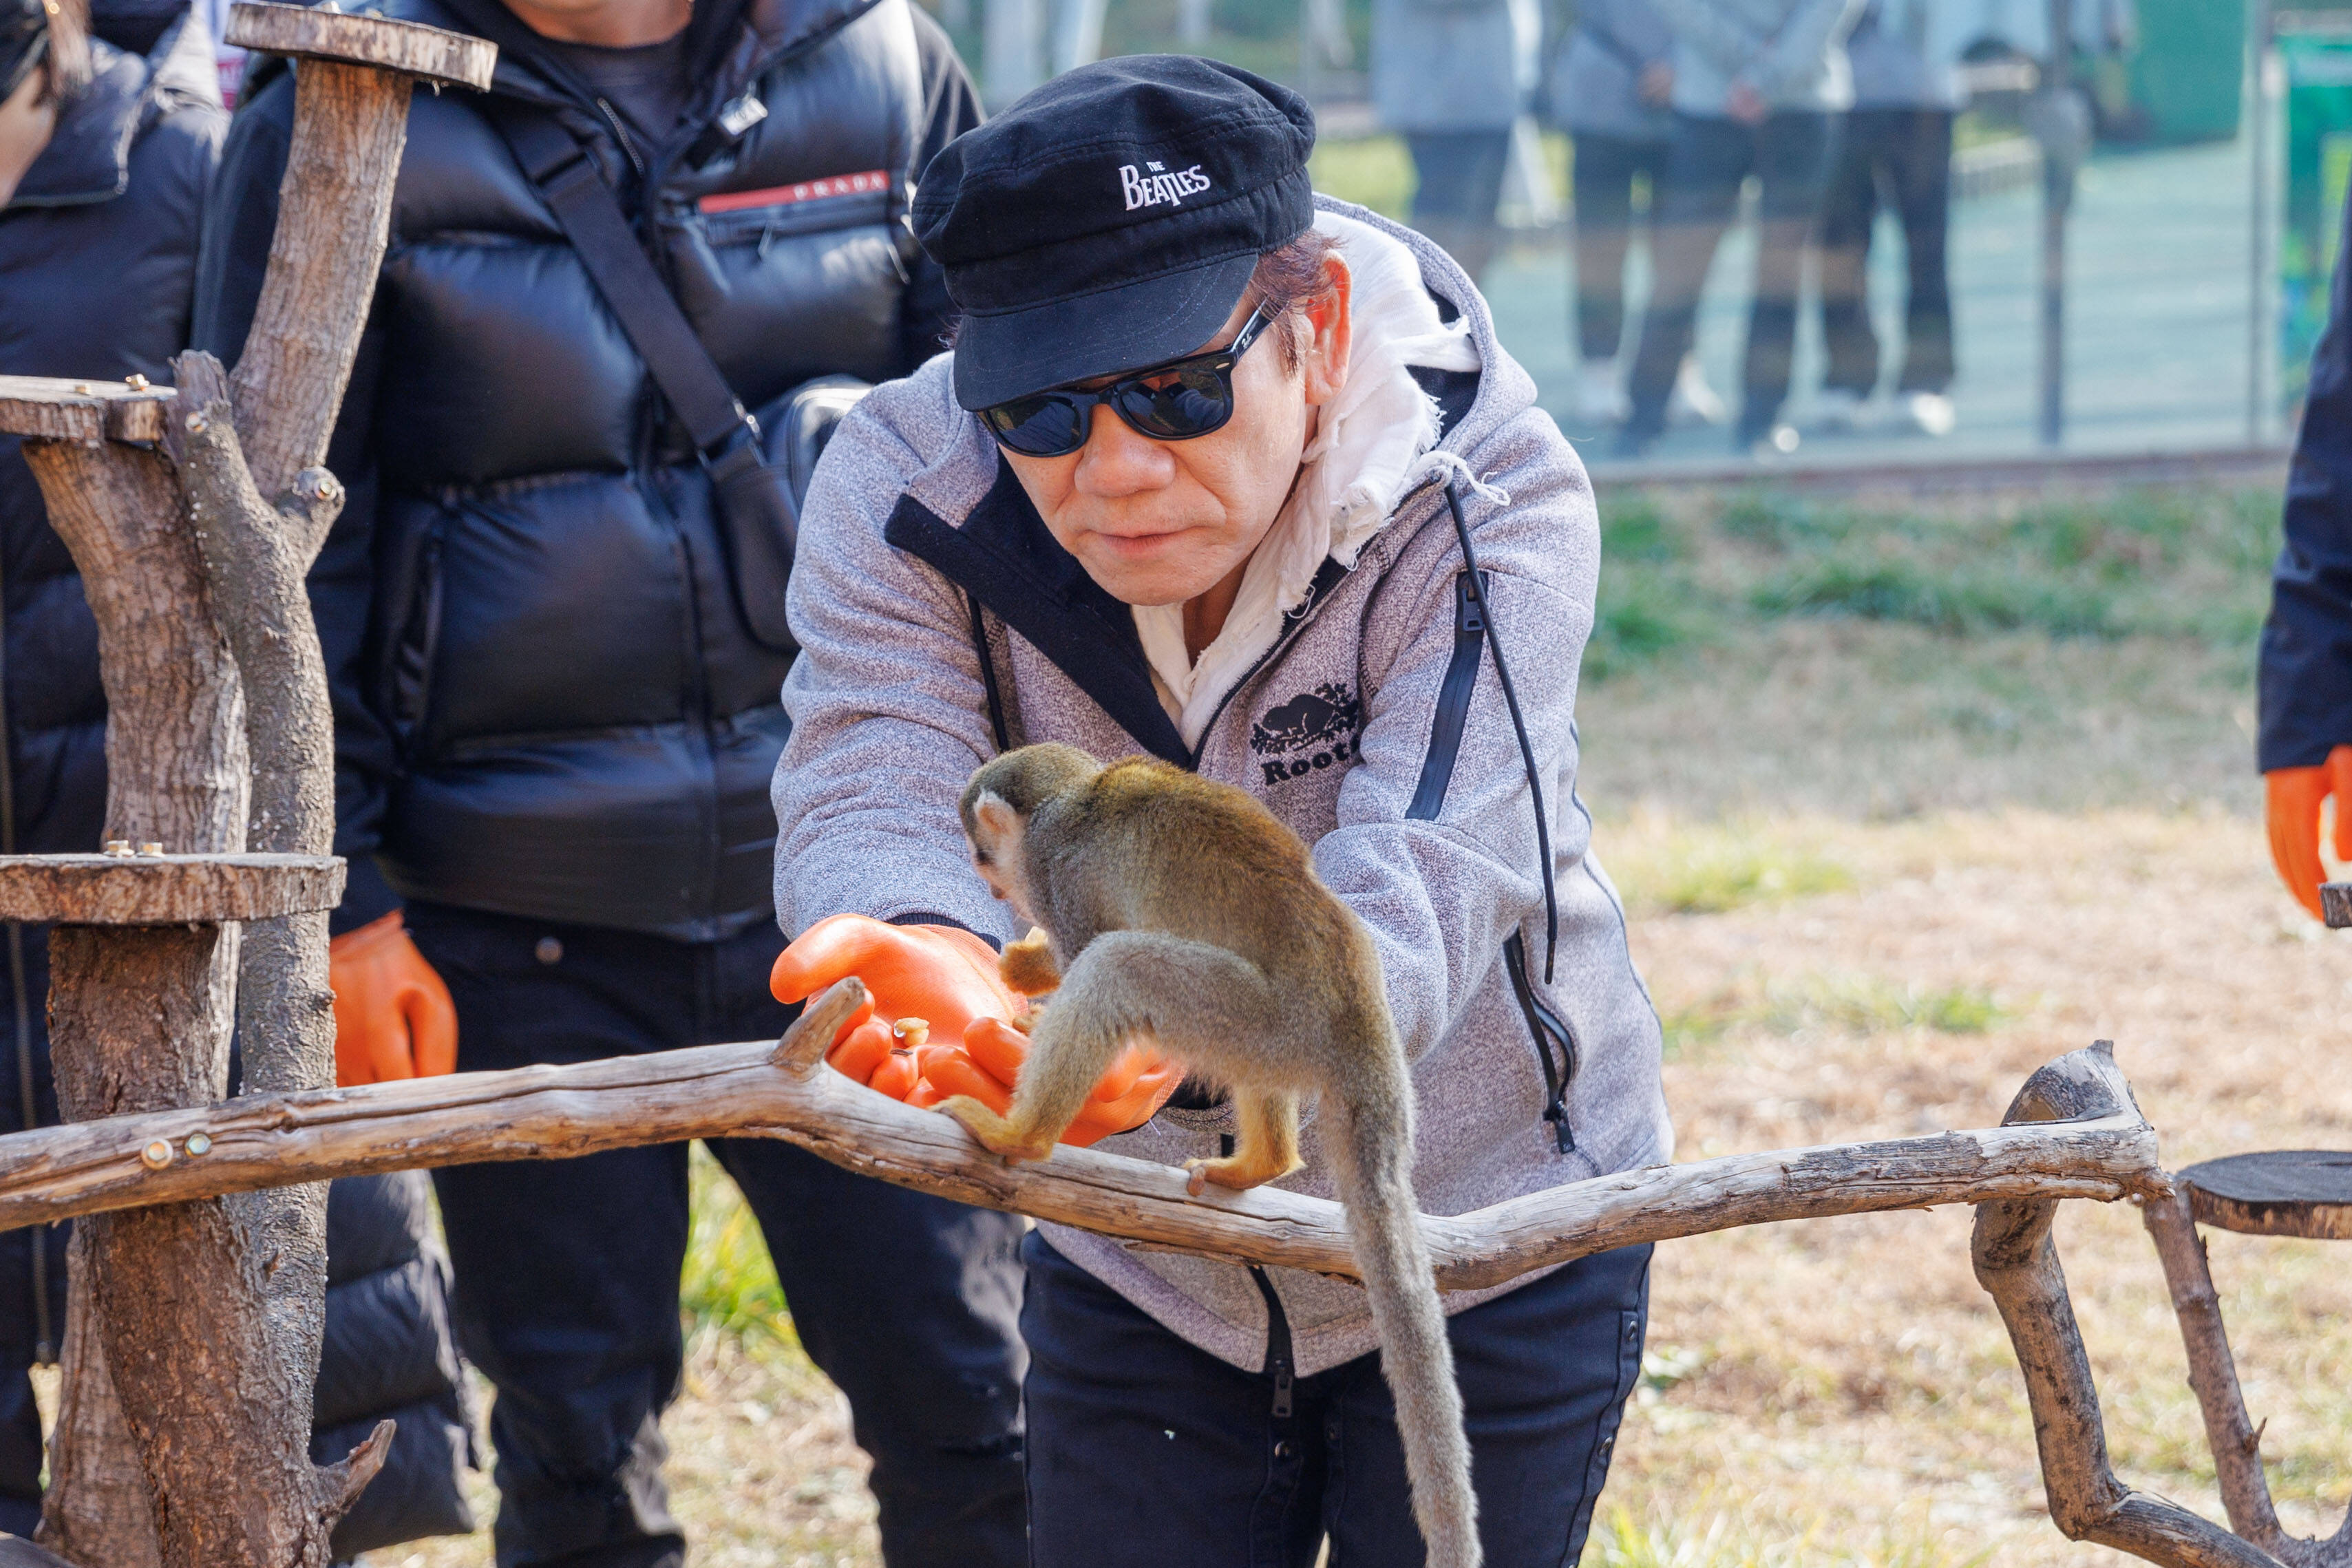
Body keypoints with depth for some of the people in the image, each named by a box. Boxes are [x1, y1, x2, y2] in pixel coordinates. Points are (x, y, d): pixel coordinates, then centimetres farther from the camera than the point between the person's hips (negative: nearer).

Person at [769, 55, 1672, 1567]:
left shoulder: (1492, 499, -26)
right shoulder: (906, 491, -18)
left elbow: (1407, 912, -39)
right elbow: (874, 803, -32)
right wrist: (921, 961, -58)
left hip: (1485, 1235, -2)